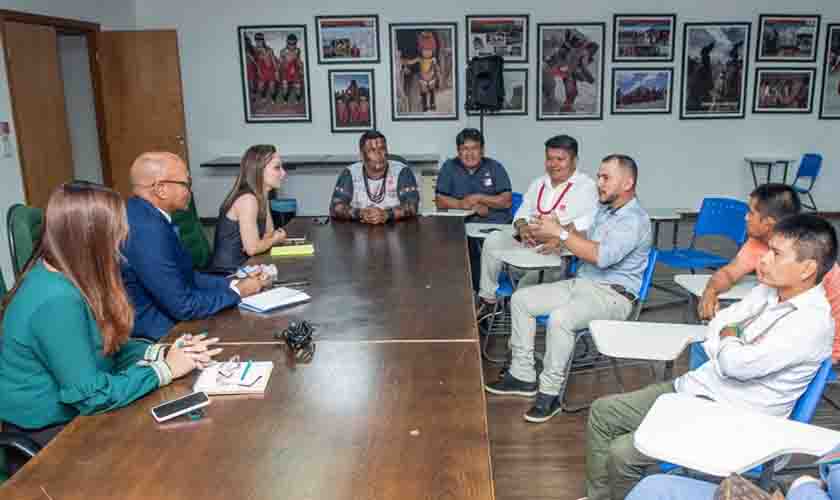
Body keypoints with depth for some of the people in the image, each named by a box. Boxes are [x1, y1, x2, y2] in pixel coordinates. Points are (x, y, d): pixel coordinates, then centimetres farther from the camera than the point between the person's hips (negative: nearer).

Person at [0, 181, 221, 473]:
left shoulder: (63, 276, -1)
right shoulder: (57, 301, -30)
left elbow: (106, 347, 6)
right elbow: (91, 396, -27)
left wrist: (163, 353, -8)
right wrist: (164, 369, -17)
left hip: (66, 413, 8)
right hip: (48, 435, -8)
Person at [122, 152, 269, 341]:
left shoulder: (143, 214, 2)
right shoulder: (147, 229, -27)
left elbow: (186, 276, 9)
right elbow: (183, 307, -23)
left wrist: (234, 283, -1)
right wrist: (237, 292, -10)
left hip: (166, 317, 8)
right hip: (158, 334, -8)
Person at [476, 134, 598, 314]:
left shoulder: (586, 186, -1)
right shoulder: (538, 183, 21)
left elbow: (588, 221, -16)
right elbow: (523, 211, 17)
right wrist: (522, 227, -8)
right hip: (528, 245, 7)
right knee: (494, 238, -16)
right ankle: (487, 298, -7)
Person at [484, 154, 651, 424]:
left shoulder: (634, 219, -18)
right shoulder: (604, 209, 12)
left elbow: (601, 256, -31)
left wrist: (560, 232, -26)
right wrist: (554, 234, 4)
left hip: (613, 295, -10)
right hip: (581, 283, 10)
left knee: (560, 318, -36)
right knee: (521, 299, 1)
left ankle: (551, 392, -19)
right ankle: (523, 375, 5)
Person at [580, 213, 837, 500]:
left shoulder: (814, 321, -22)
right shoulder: (769, 289, 5)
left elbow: (739, 364, -28)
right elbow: (715, 327, 11)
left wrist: (728, 341, -7)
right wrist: (732, 347, -10)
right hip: (695, 386, 9)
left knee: (623, 453, -21)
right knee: (601, 412, 7)